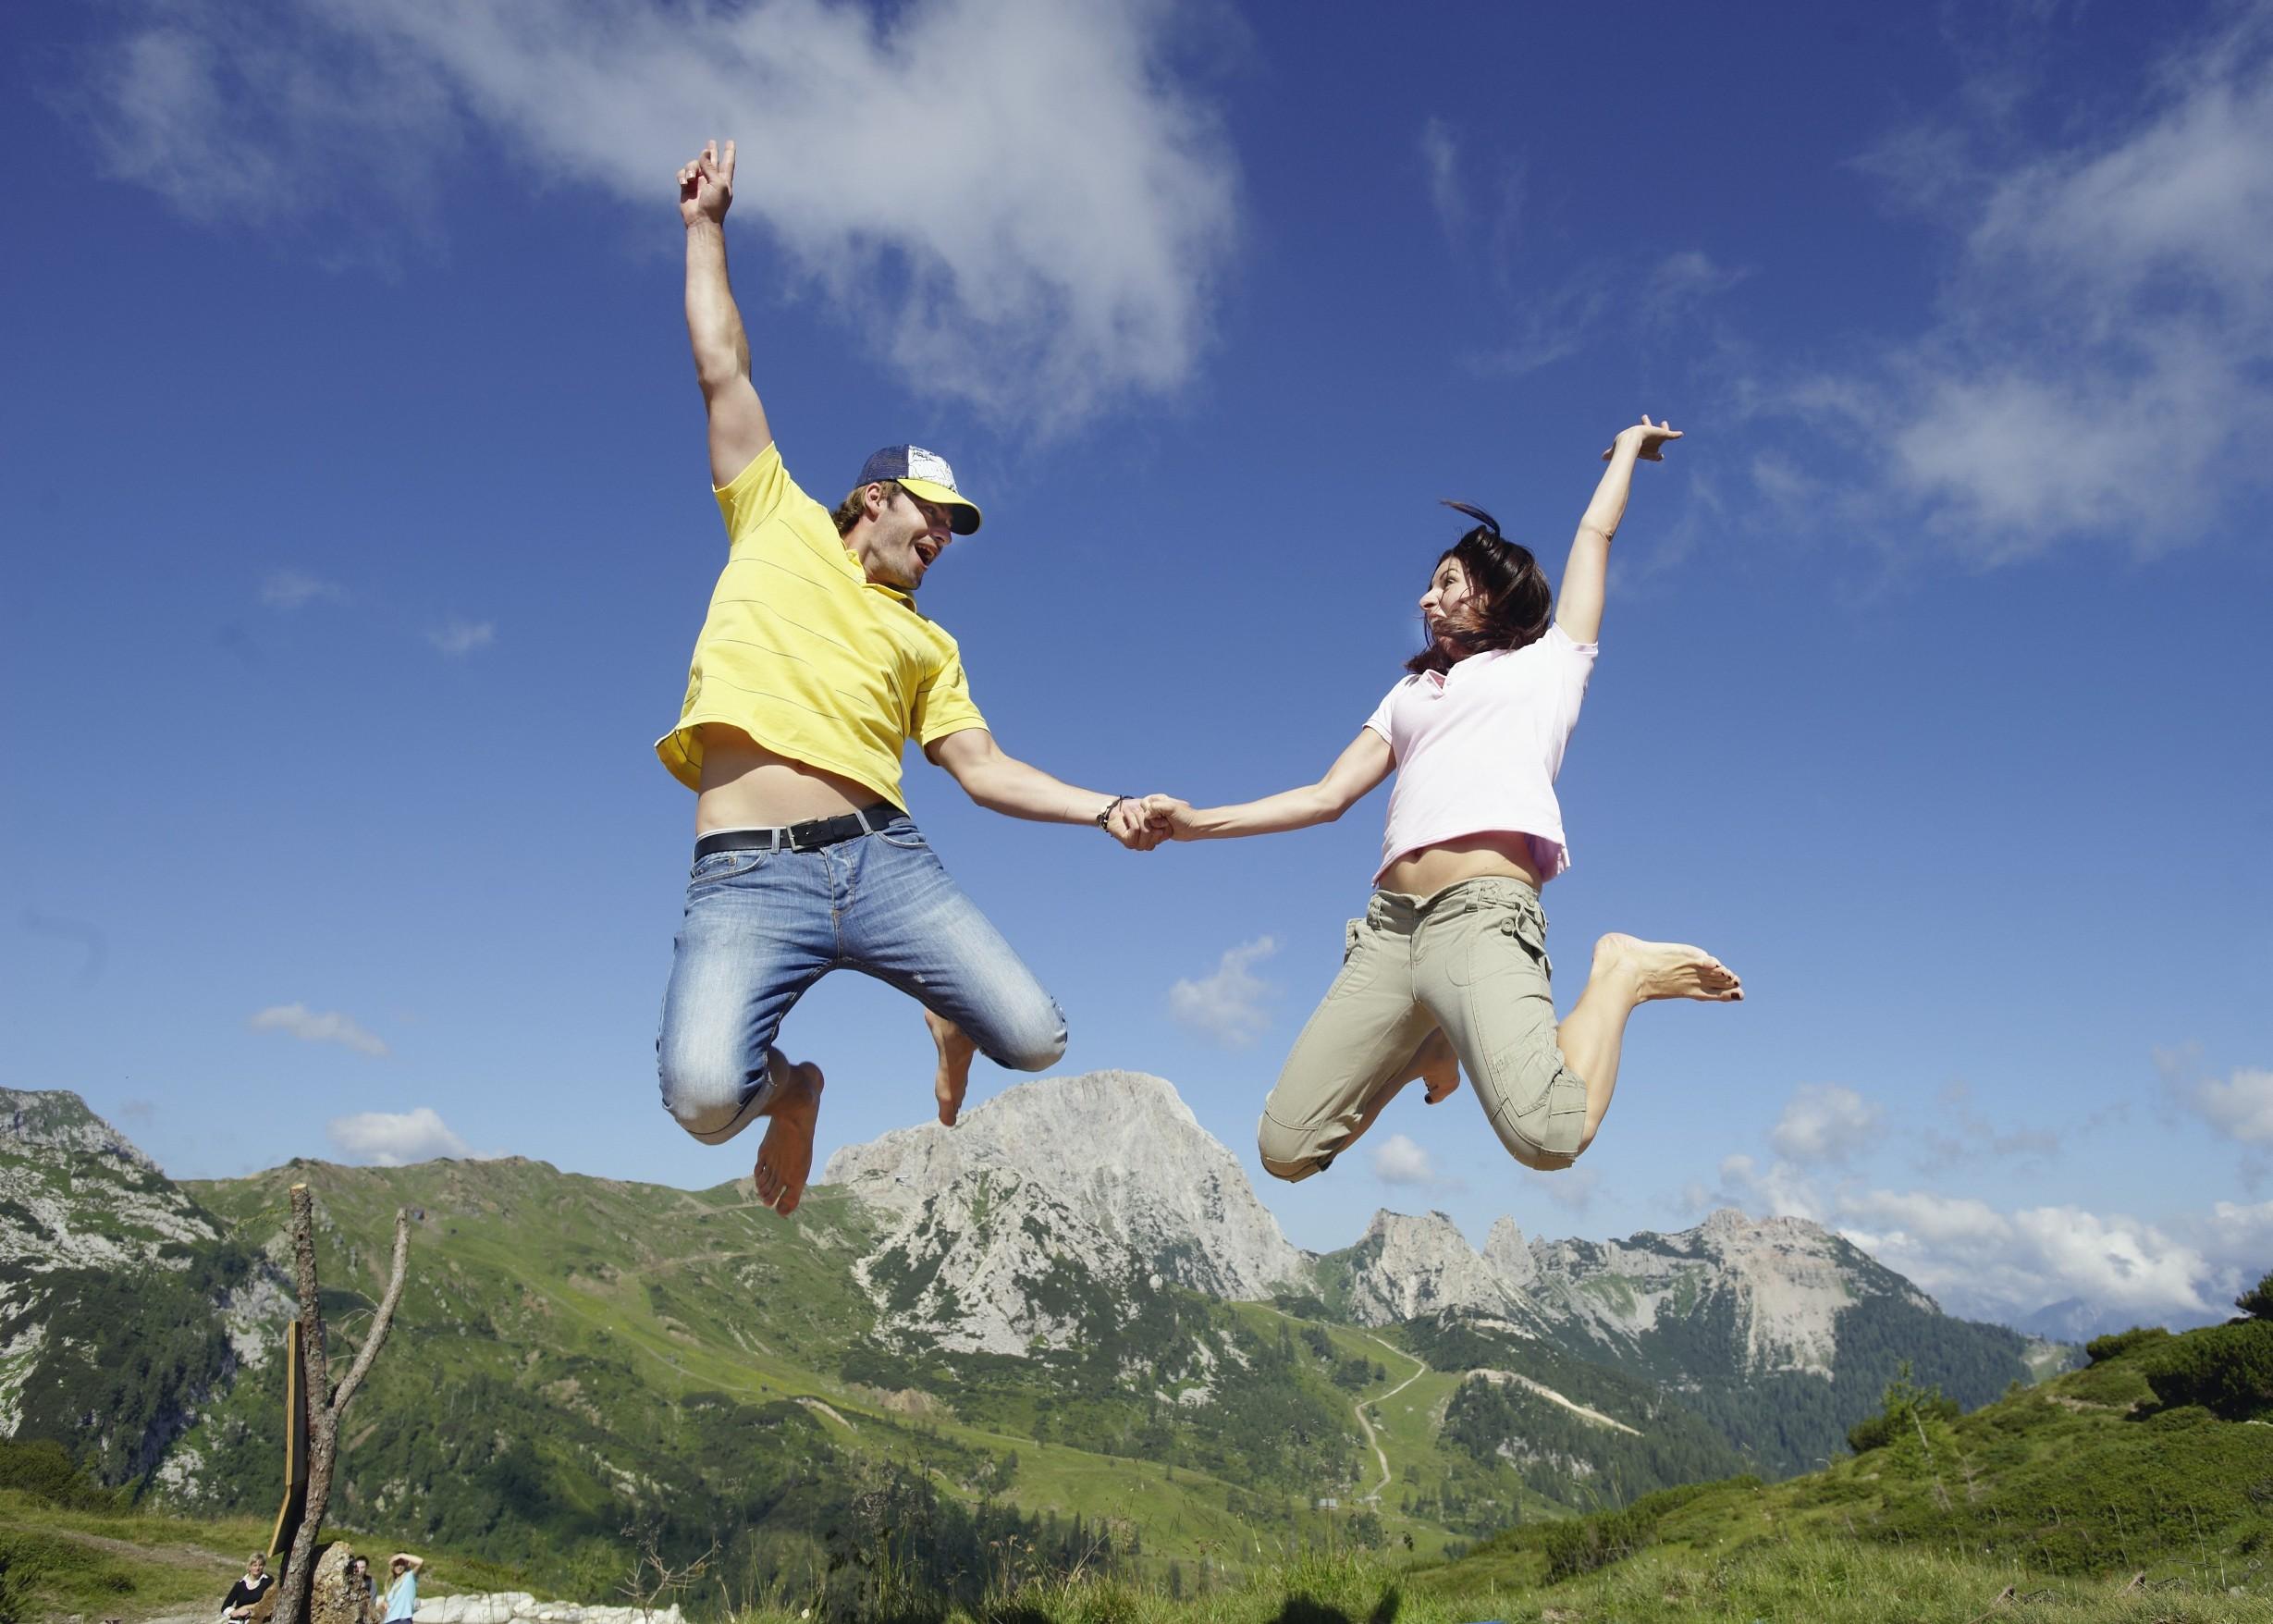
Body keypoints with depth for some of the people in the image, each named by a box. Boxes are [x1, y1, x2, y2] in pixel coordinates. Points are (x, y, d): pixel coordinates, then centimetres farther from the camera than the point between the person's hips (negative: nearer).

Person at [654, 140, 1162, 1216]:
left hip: (883, 859, 3)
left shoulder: (927, 641, 24)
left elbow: (984, 769, 15)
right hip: (747, 880, -3)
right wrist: (707, 229, 23)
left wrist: (1104, 808, 3)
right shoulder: (778, 524, 18)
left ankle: (950, 1018, 28)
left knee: (1036, 1039, -11)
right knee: (704, 1097, -27)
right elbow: (723, 372, 19)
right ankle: (789, 1088, 13)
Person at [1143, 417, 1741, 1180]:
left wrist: (1630, 446, 46)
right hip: (1388, 922, 5)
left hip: (1483, 911, -5)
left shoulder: (1549, 661, 19)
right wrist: (1196, 823, 15)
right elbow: (1328, 796, 23)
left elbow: (1596, 531, 26)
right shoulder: (1410, 692, 31)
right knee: (1285, 1151, -3)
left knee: (1545, 1137, -31)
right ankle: (1432, 1046, 22)